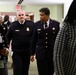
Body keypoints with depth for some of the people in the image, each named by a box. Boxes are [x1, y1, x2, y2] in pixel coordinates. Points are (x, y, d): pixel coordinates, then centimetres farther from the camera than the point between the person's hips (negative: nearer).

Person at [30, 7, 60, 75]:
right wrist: (32, 53, 4)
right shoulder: (36, 24, 0)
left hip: (52, 53, 0)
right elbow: (34, 40, 4)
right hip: (41, 53, 0)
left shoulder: (56, 24, -1)